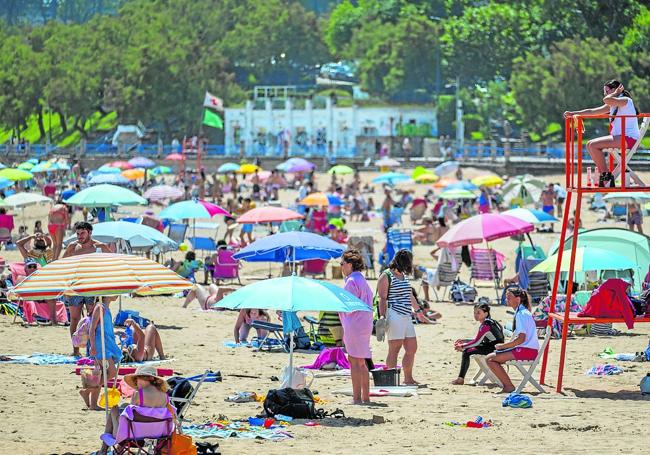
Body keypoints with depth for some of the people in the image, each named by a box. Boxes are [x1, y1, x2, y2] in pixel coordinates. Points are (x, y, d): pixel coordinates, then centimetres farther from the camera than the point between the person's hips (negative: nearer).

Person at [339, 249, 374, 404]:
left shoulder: (351, 281, -13)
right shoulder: (362, 279, 17)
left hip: (354, 324, -10)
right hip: (365, 324, 10)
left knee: (355, 361, -7)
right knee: (360, 362, 14)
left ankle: (357, 397, -8)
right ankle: (366, 397, 16)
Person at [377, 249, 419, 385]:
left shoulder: (403, 276, 20)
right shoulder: (386, 277, -6)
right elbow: (382, 299, -12)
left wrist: (418, 310, 43)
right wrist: (382, 315, -22)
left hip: (406, 317, 9)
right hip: (394, 316, -9)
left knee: (412, 348, 10)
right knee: (394, 349, -9)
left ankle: (408, 379, 19)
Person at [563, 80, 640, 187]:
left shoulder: (625, 100, -9)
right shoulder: (612, 105, 18)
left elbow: (607, 100, -28)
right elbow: (592, 111, 18)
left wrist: (616, 93, -9)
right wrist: (573, 113, 13)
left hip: (629, 138, -10)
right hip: (619, 137, 10)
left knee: (593, 145, -19)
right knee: (590, 145, 7)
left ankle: (606, 176, -13)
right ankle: (601, 172, 5)